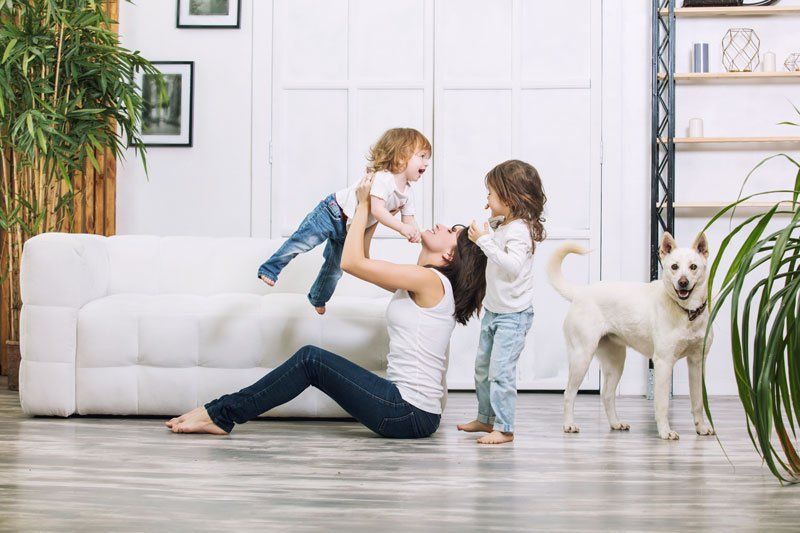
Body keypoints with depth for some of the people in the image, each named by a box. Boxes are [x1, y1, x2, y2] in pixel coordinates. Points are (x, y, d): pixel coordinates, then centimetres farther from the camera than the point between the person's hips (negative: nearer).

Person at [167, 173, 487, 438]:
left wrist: (364, 205, 0)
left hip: (410, 413, -9)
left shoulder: (430, 280, -12)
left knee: (311, 359, -7)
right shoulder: (421, 284, 17)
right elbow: (363, 264, 26)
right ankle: (221, 414, 7)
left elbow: (351, 262, -12)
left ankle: (221, 414, -1)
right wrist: (370, 212, 19)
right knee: (311, 358, 7)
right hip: (410, 410, 9)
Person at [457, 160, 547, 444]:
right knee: (482, 367, 18)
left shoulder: (520, 230, -20)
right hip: (493, 311, 10)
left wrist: (485, 240, -31)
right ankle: (486, 418, 31)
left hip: (513, 314, -10)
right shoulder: (502, 227, 10)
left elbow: (512, 266, -33)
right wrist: (481, 238, 10)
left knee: (501, 369, -13)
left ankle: (503, 428, -7)